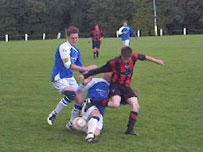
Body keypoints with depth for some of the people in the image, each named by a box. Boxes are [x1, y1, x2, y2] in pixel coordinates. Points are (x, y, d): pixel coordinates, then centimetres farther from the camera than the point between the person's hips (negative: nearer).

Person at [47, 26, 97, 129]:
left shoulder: (76, 50, 12)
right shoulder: (64, 47, -16)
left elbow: (79, 66, 23)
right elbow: (68, 65, -24)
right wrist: (86, 68, -24)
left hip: (70, 78, 8)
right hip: (59, 78, -8)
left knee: (80, 101, 0)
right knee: (71, 94, -31)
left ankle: (71, 124, 18)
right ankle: (53, 115, -12)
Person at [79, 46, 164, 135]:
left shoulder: (134, 57, -5)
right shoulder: (113, 63, -17)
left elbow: (144, 57, 15)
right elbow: (99, 70, -11)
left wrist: (156, 61, 24)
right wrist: (85, 76, -13)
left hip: (126, 87, 5)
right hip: (116, 86, -5)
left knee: (136, 106, -10)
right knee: (115, 104, -32)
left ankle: (130, 129, -4)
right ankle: (93, 102, -15)